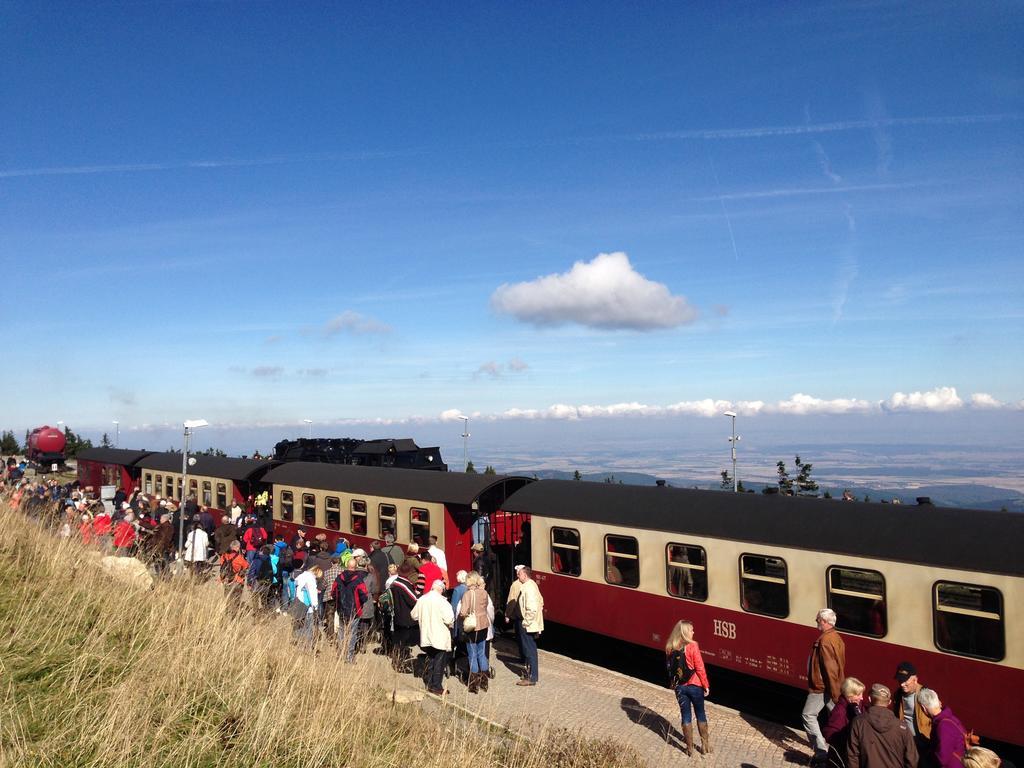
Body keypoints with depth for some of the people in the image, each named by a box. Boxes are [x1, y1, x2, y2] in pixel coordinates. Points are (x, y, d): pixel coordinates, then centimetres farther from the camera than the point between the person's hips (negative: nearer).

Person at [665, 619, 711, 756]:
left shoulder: (670, 648, -3)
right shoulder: (692, 646, -17)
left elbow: (669, 667, 6)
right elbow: (700, 668, -15)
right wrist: (706, 685, -4)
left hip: (679, 687, 3)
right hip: (695, 686, -3)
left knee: (686, 716, 13)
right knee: (701, 715, 15)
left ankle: (690, 748, 19)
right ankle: (705, 746, 24)